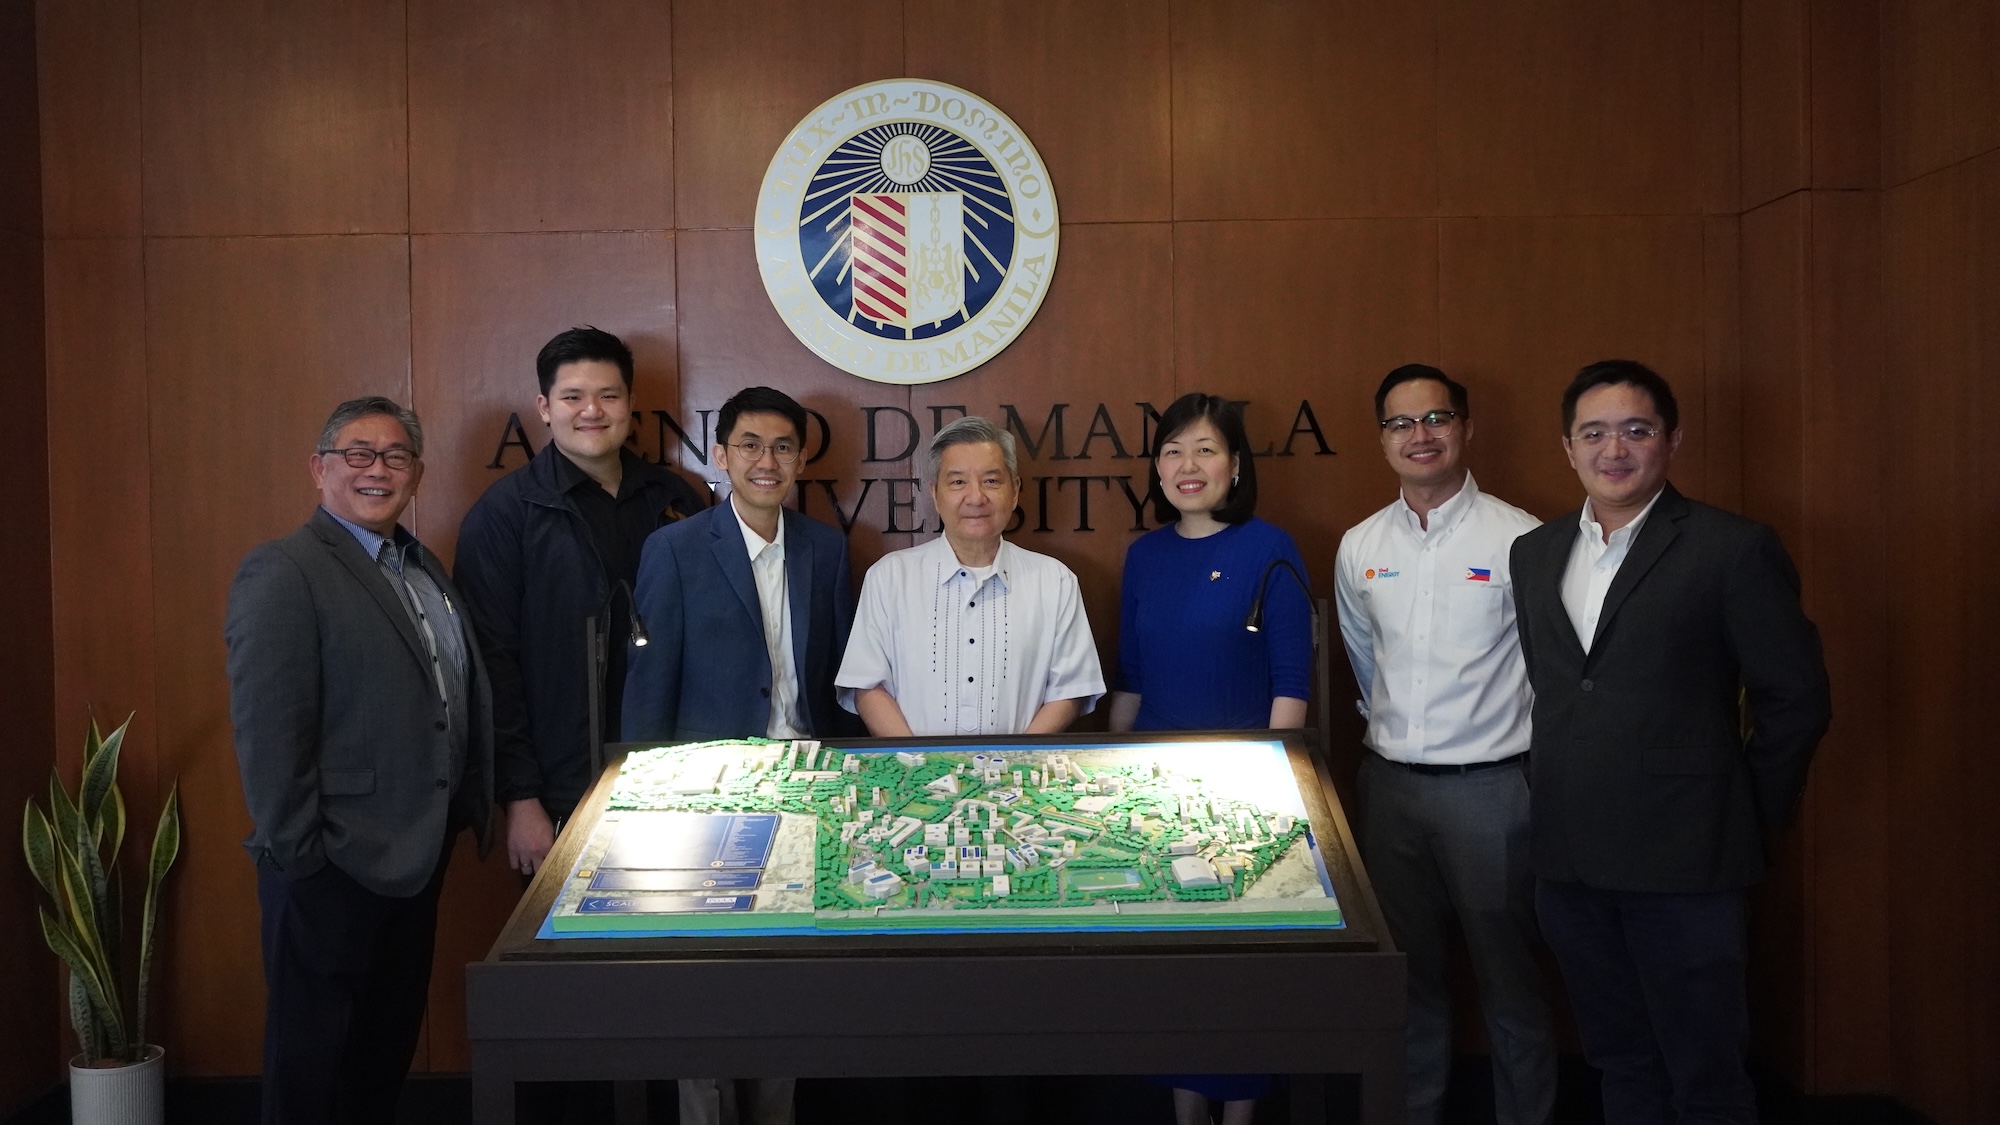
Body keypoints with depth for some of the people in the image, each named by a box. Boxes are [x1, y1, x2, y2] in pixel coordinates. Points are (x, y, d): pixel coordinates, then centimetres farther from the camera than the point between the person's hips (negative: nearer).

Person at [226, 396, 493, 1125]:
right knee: (316, 1064, 8)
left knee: (389, 1045, 20)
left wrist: (473, 810, 11)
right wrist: (296, 856, -19)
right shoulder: (283, 573, -14)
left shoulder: (424, 569, 12)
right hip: (335, 869, -8)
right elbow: (268, 732, -19)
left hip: (416, 853, 8)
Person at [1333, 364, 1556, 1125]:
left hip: (1490, 784, -4)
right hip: (1390, 783, 4)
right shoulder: (1358, 547, 6)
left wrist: (1537, 763, 2)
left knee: (1508, 976, 5)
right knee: (1407, 972, 14)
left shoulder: (1519, 537, -8)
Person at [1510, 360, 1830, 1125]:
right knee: (1619, 1063, 17)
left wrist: (1744, 819, -1)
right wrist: (1553, 794, 9)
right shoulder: (1534, 553, 10)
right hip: (1568, 858, 5)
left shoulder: (1736, 550, -6)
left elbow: (1796, 699, -3)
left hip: (1682, 860, -5)